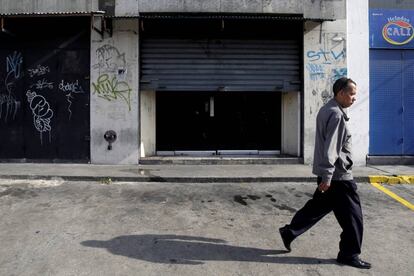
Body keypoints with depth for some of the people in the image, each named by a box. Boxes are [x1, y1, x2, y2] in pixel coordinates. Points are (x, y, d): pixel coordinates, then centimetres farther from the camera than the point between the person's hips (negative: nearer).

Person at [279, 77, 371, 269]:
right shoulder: (336, 115, -19)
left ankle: (289, 232, 25)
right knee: (352, 215, 4)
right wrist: (327, 176, -24)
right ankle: (349, 255, 18)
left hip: (328, 173, 10)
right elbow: (331, 149, -24)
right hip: (338, 174, -10)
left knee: (317, 206, 19)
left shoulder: (326, 110, 13)